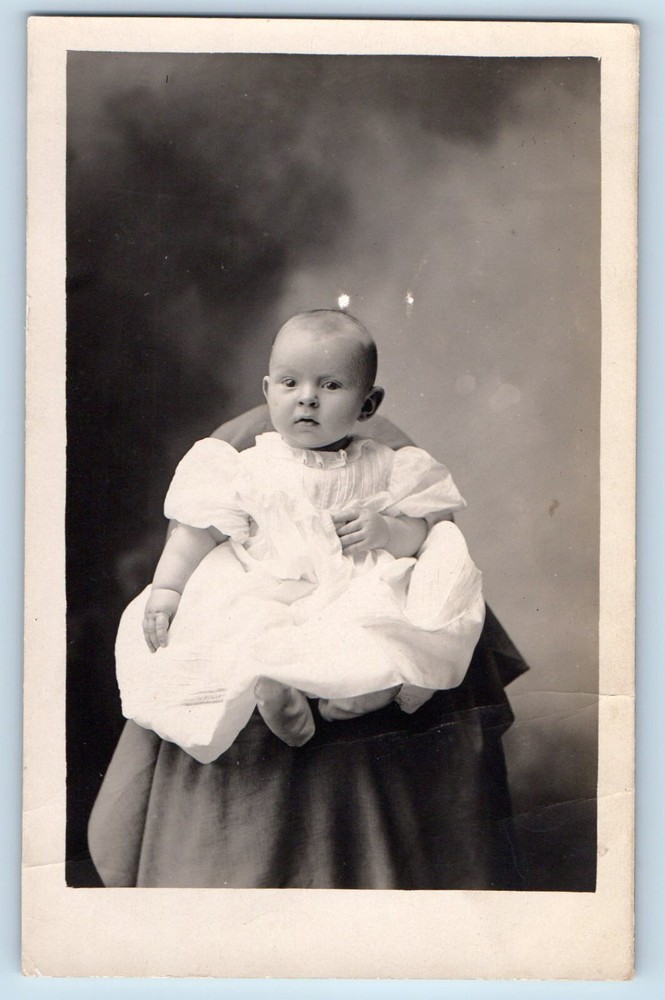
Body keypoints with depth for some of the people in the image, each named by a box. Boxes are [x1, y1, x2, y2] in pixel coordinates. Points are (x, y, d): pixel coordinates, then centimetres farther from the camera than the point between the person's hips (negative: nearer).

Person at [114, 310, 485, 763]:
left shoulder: (383, 469, 9)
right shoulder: (251, 469, 8)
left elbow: (425, 531, 9)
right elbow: (200, 529, 7)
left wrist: (387, 530, -12)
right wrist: (166, 587, -3)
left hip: (358, 600, 0)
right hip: (266, 603, 1)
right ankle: (265, 685, -45)